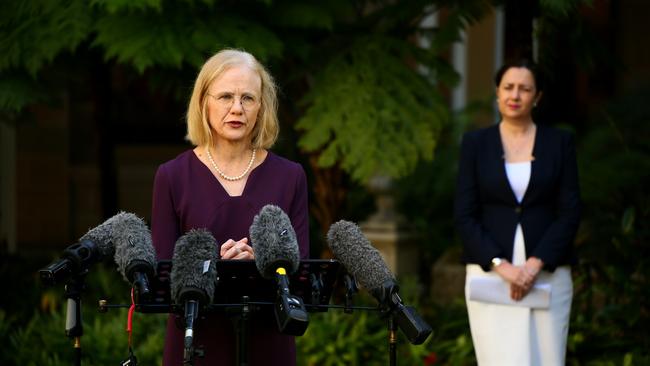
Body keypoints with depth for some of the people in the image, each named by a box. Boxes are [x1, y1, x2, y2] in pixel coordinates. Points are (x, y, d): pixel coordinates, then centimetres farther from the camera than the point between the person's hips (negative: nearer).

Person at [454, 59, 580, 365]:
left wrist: (535, 265, -12)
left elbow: (570, 213, 1)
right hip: (491, 273, -1)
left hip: (547, 273, 1)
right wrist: (501, 266, -13)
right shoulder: (475, 143, 5)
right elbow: (464, 215, 0)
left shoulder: (559, 143, 6)